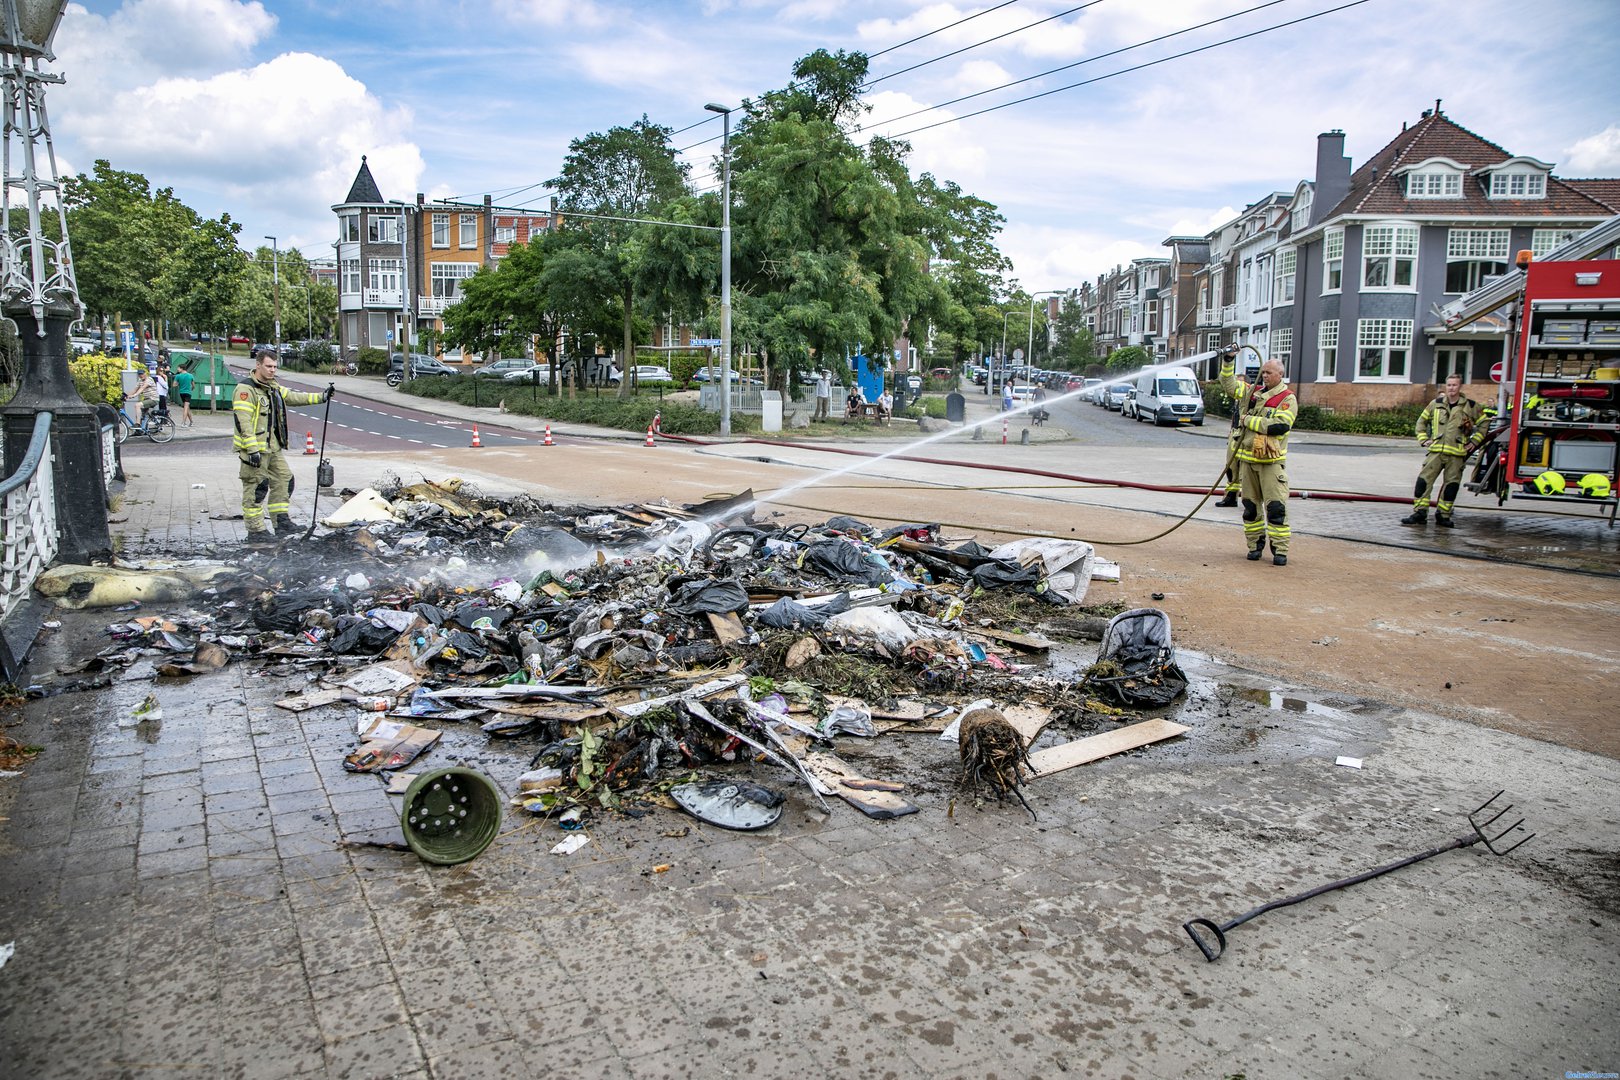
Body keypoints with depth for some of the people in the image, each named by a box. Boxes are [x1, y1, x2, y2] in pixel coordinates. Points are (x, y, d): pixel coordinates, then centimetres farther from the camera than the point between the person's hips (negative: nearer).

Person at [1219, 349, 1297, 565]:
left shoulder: (1287, 399, -5)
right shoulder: (1253, 392, 13)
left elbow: (1280, 425, -18)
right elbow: (1229, 384, 20)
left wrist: (1249, 420, -11)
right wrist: (1228, 361, 6)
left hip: (1271, 461, -6)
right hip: (1248, 458, 6)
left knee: (1276, 507, -8)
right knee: (1250, 505, 10)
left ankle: (1280, 549, -3)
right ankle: (1255, 544, 19)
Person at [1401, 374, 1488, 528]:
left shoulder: (1471, 406, 5)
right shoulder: (1436, 404, 9)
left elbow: (1483, 423, 17)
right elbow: (1422, 421, 21)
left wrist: (1474, 441, 9)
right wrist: (1423, 439, 10)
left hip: (1457, 453, -1)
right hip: (1435, 451, 1)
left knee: (1451, 485, 3)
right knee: (1423, 480, -9)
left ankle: (1443, 515, 12)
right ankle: (1419, 513, -6)